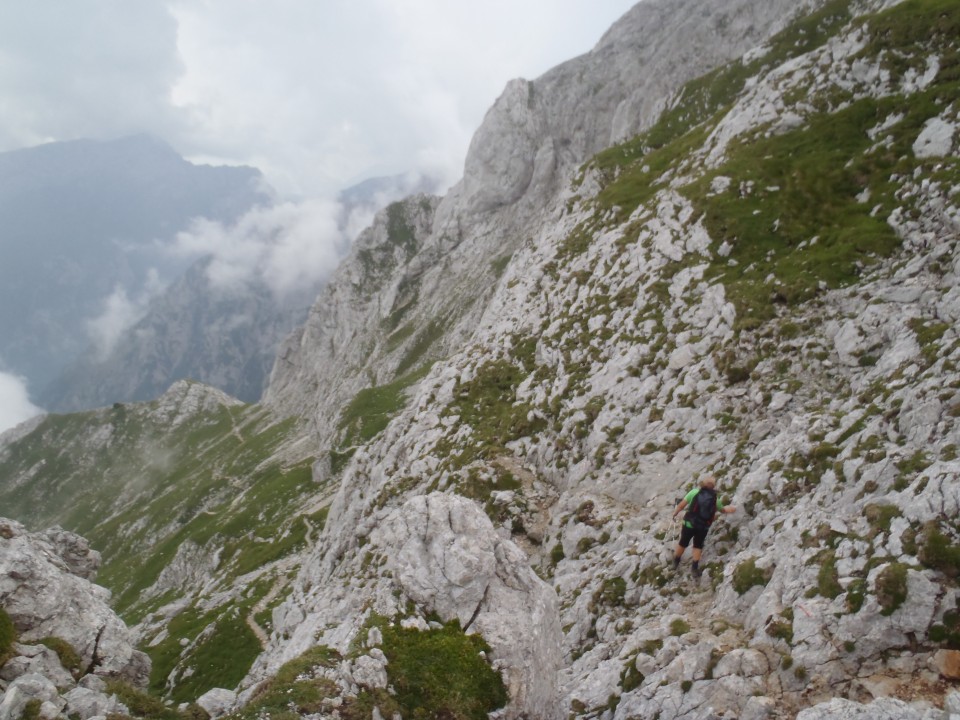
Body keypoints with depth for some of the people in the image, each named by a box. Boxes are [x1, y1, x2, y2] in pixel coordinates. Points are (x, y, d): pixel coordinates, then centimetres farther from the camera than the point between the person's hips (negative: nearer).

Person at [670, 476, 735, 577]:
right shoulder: (715, 498, -5)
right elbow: (722, 509, 13)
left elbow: (682, 504, -11)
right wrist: (729, 508, 32)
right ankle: (695, 567, 19)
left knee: (683, 543, 18)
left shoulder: (695, 492, -12)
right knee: (698, 545, 21)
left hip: (689, 524, -1)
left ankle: (676, 561, 36)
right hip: (703, 527, 1)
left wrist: (675, 513, 2)